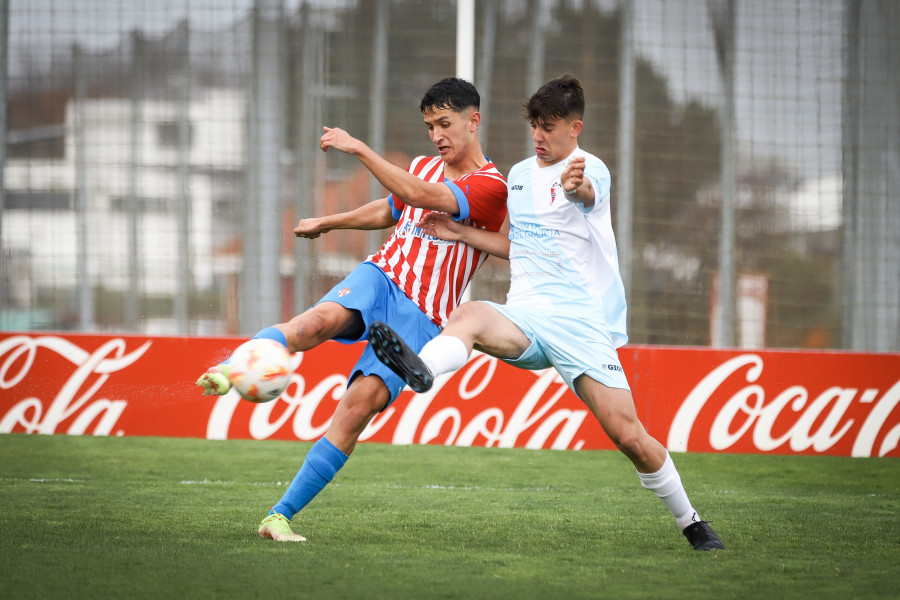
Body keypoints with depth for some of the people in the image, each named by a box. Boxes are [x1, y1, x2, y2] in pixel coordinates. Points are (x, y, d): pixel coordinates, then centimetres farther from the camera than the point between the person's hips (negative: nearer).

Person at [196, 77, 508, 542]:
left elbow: (421, 197, -21)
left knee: (362, 402, -20)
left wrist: (359, 149, -23)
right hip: (381, 277, 4)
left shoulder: (491, 186, -6)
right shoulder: (422, 168, 17)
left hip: (420, 318, -4)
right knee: (324, 318, -32)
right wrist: (326, 223, 49)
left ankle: (282, 515, -19)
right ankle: (228, 370, -49)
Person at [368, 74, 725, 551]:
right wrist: (459, 234, 16)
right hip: (524, 314, 5)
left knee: (628, 435, -11)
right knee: (469, 316, -31)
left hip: (580, 320, -5)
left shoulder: (589, 169, -6)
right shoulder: (519, 175, 16)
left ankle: (692, 524, 9)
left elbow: (587, 193, -33)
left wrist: (576, 186, -58)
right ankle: (419, 372, -62)